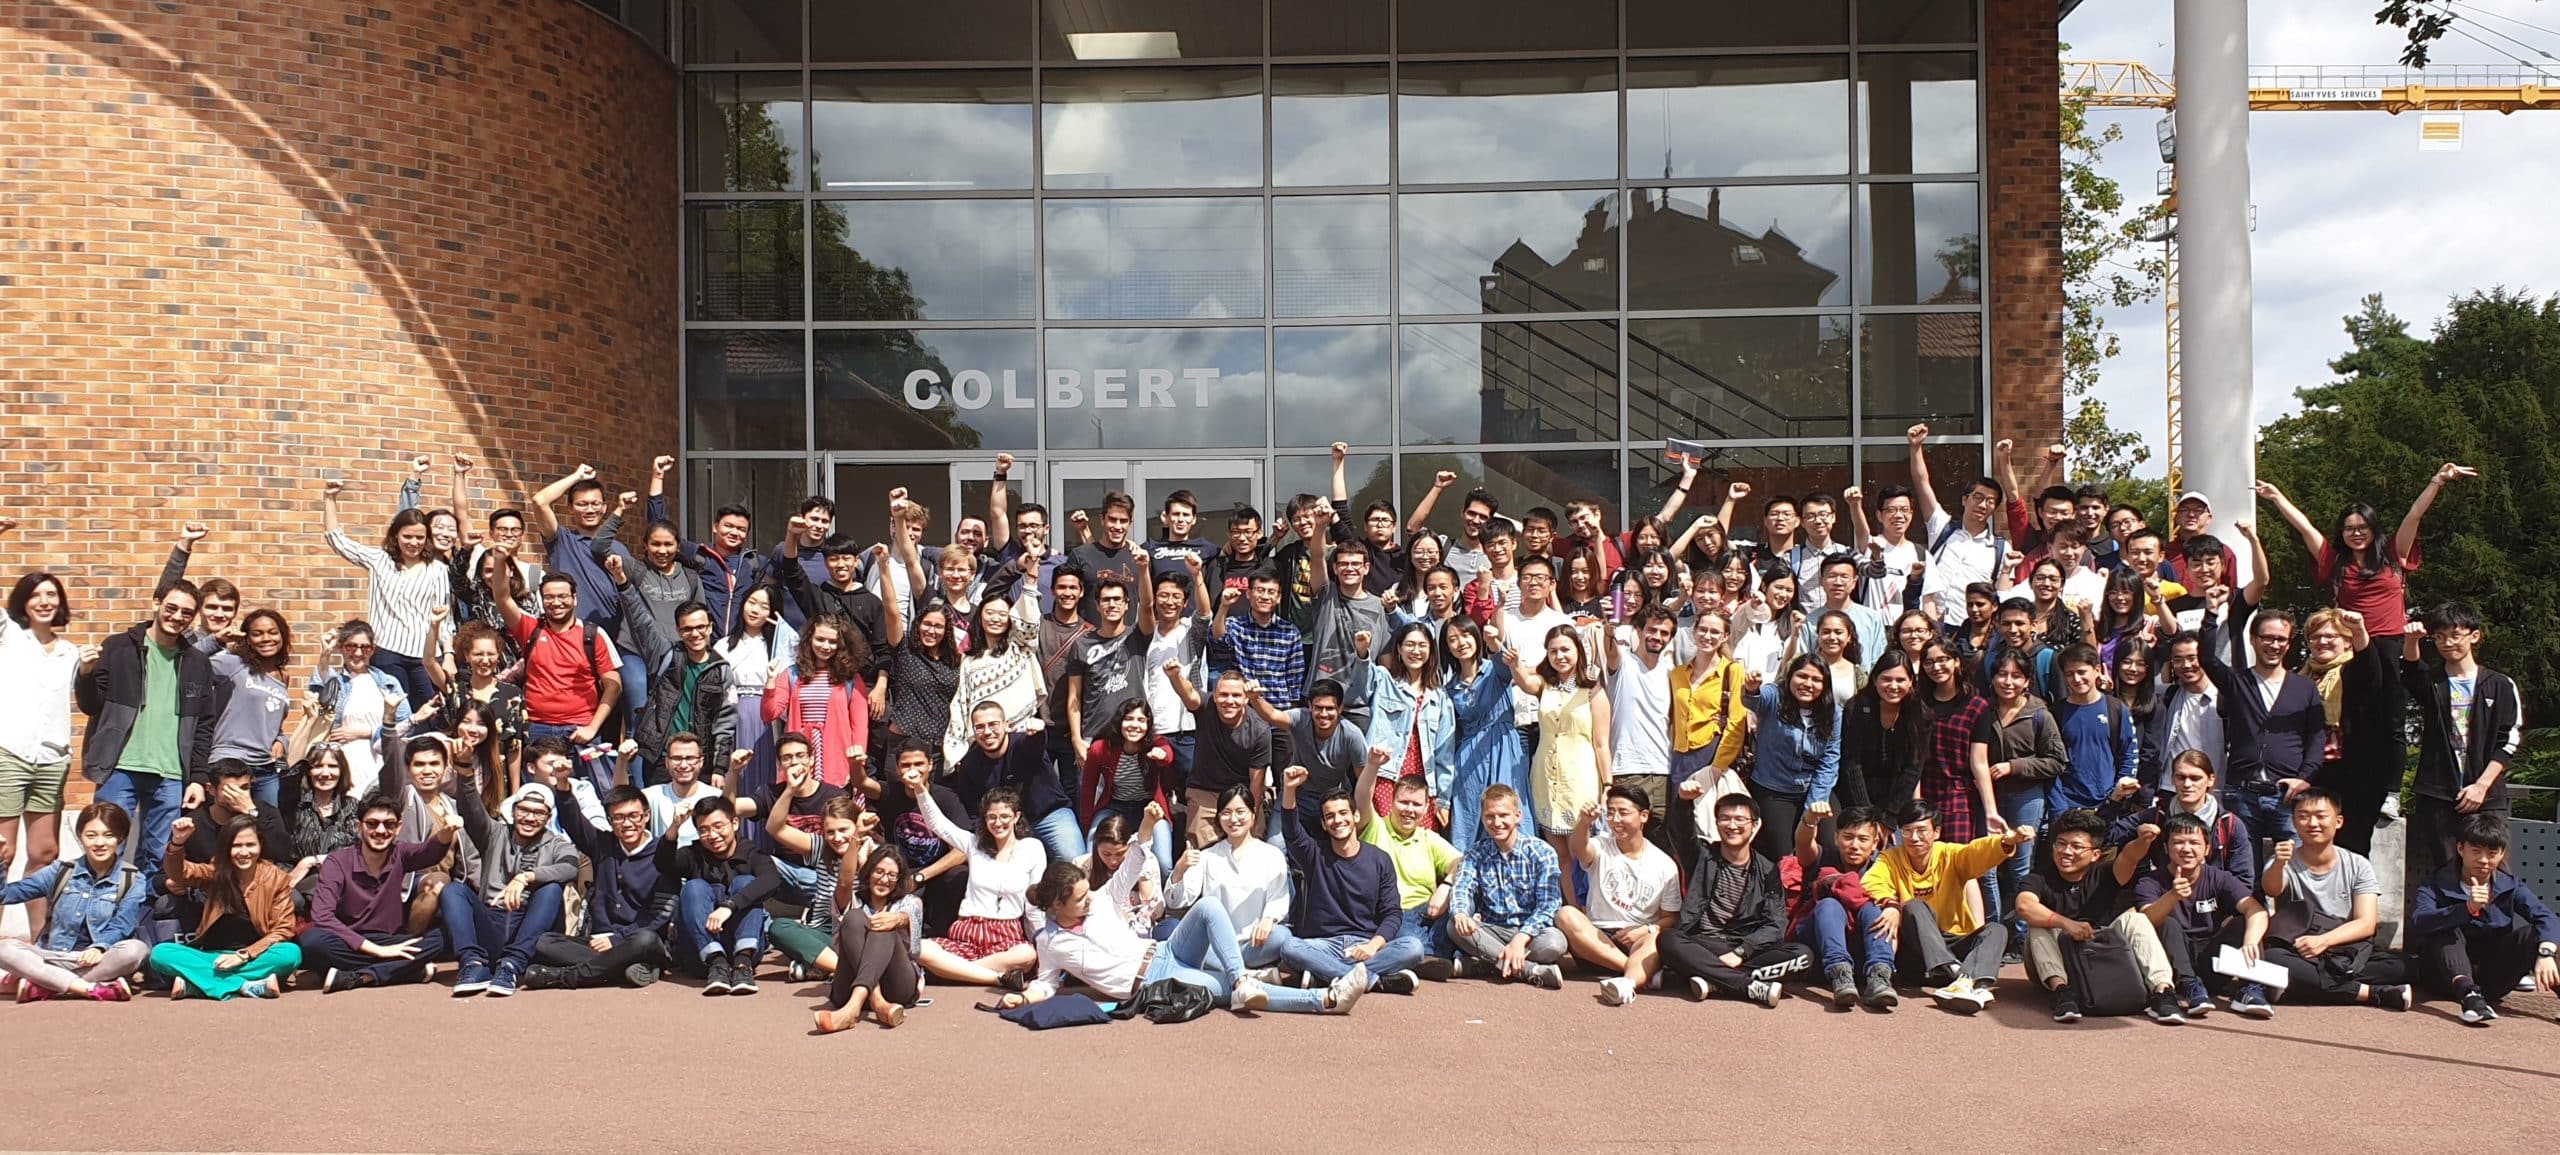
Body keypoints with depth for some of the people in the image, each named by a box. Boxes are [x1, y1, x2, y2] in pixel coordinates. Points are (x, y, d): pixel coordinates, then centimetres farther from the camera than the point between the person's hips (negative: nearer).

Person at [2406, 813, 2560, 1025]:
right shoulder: (2437, 886, -3)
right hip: (2450, 975, -2)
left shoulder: (2510, 887, 6)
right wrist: (2467, 909, -40)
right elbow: (2418, 922, -25)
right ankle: (2468, 994, -47)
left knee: (2534, 934, -16)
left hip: (2493, 979, 2)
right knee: (2447, 930, -26)